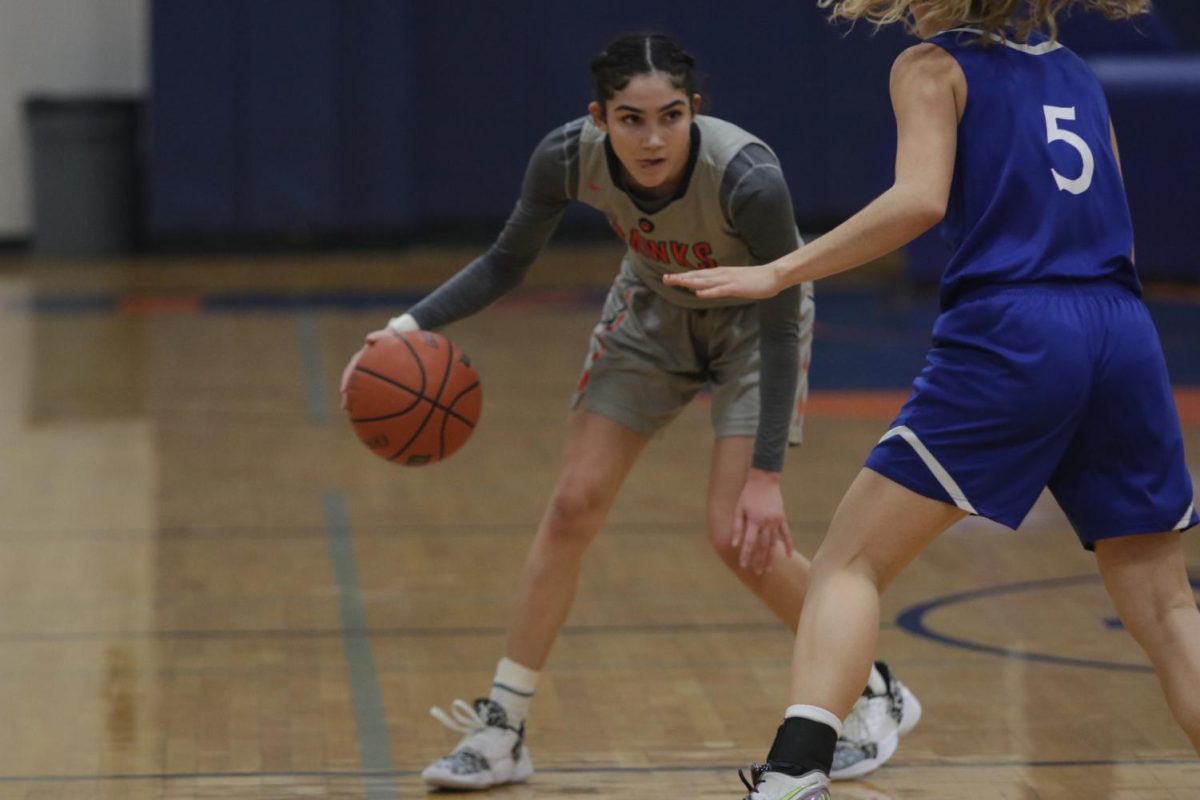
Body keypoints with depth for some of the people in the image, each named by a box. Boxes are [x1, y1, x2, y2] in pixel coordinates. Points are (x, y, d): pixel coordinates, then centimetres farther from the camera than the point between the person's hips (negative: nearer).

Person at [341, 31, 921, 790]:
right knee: (572, 508, -3)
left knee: (739, 534, -13)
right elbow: (507, 261, -11)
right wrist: (413, 323, -26)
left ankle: (875, 695, 9)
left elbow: (781, 326, -28)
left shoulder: (748, 177, -39)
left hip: (755, 321, -4)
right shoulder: (569, 155, -28)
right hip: (653, 312, 4)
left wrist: (766, 474, -29)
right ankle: (502, 731, 7)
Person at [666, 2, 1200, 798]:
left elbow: (921, 199, -10)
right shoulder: (1078, 75, 23)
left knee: (851, 561, 3)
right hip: (1125, 336, 5)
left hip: (1012, 336, -5)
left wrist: (778, 272, -9)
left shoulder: (935, 67, 7)